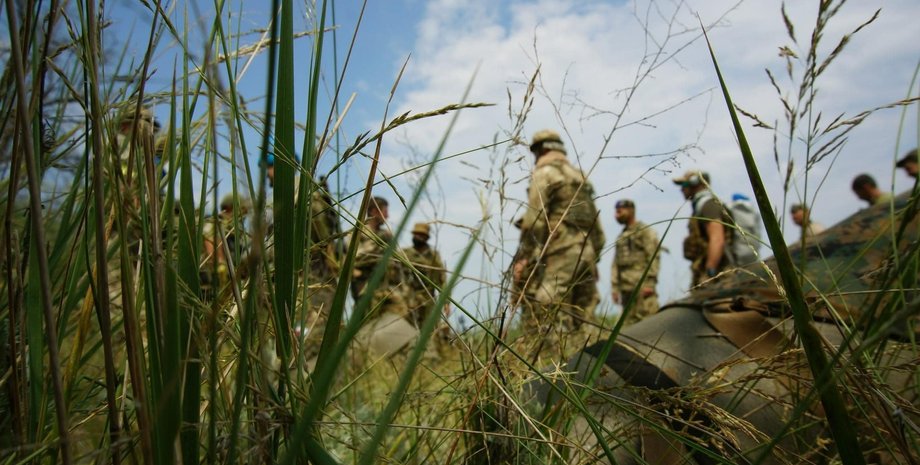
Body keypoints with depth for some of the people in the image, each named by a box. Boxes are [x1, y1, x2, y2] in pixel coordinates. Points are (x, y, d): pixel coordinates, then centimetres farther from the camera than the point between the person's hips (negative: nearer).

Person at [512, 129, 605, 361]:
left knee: (552, 323, -10)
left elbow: (534, 219, -13)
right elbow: (597, 227, 22)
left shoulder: (545, 172, 0)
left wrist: (523, 257, -13)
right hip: (586, 253, 8)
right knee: (579, 323, 10)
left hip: (559, 254, -8)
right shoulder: (580, 176, 24)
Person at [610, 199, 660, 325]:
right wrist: (615, 287, 12)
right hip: (626, 289, 7)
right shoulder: (621, 237, 22)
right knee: (630, 323, 5)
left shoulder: (645, 231, 1)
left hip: (642, 287, -7)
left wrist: (650, 283, -15)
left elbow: (654, 258, -7)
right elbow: (615, 264, 19)